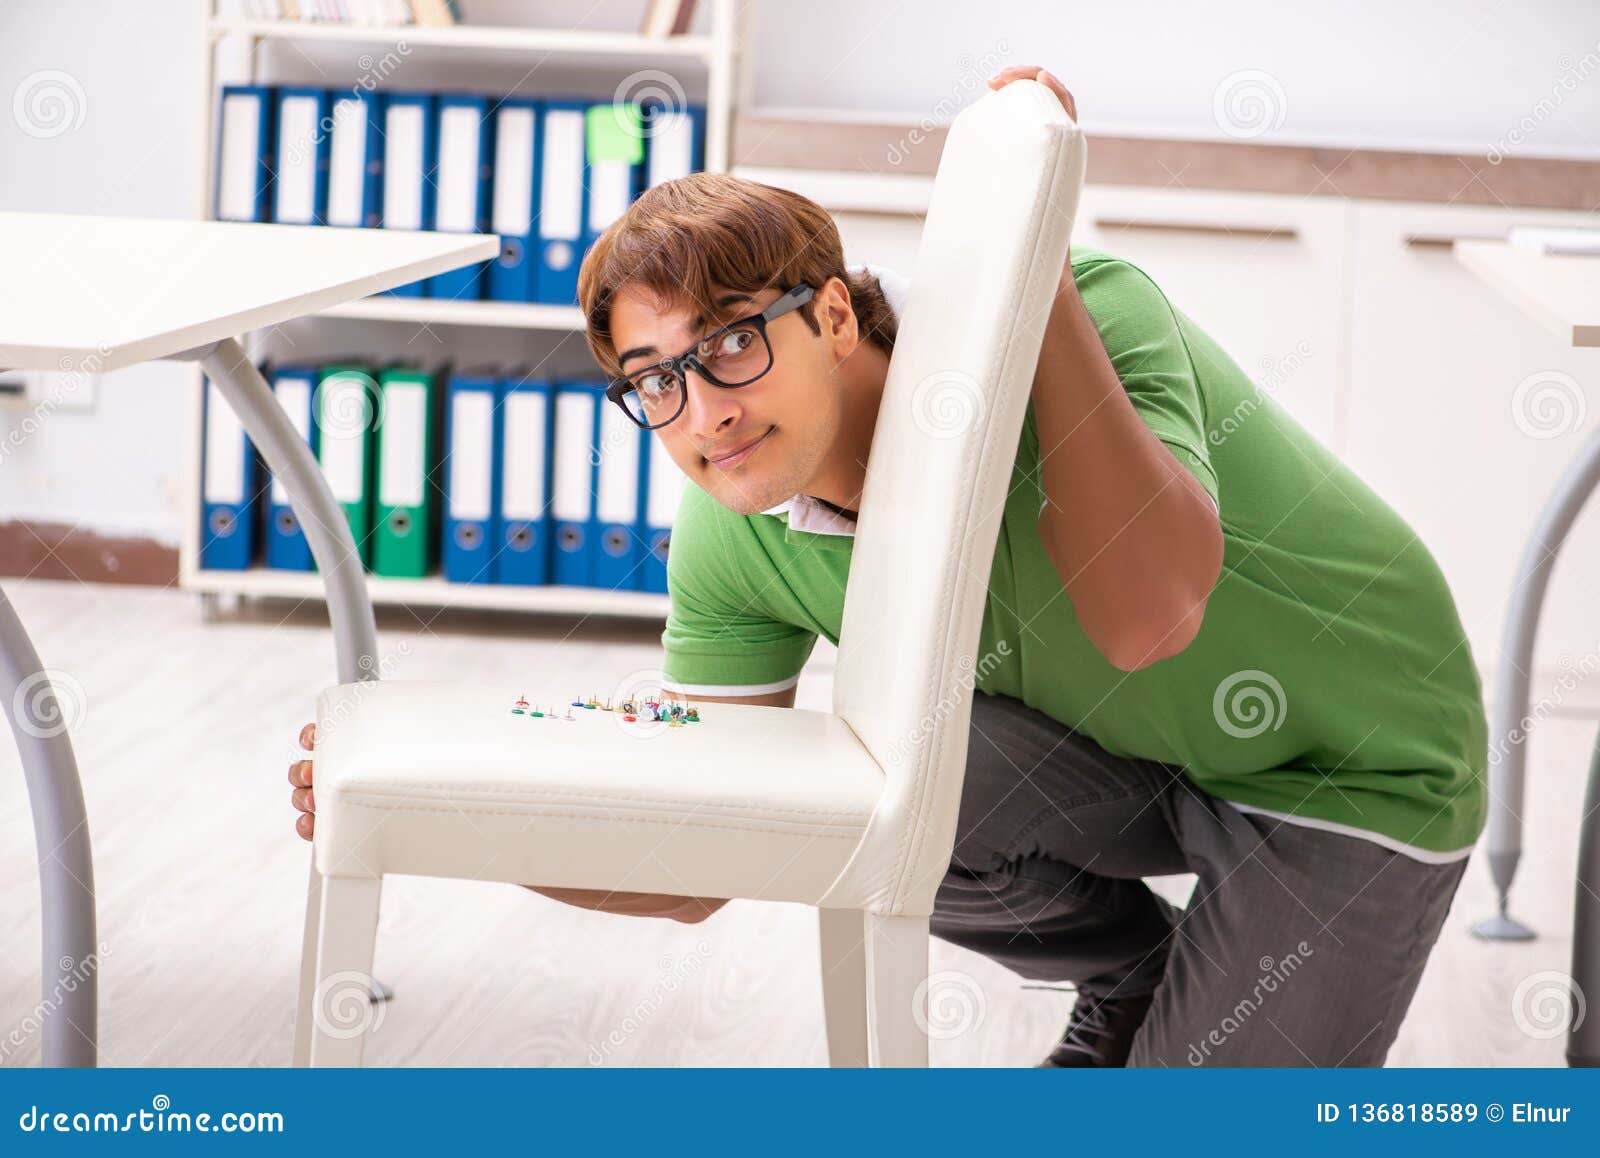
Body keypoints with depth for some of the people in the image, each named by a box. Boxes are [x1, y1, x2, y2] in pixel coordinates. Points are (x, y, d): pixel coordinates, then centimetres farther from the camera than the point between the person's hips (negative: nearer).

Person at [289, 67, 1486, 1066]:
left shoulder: (1084, 312, -30)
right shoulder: (735, 547, -13)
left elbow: (1145, 617, -46)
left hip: (1357, 764, -5)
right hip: (1128, 757, 6)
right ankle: (1137, 987, 9)